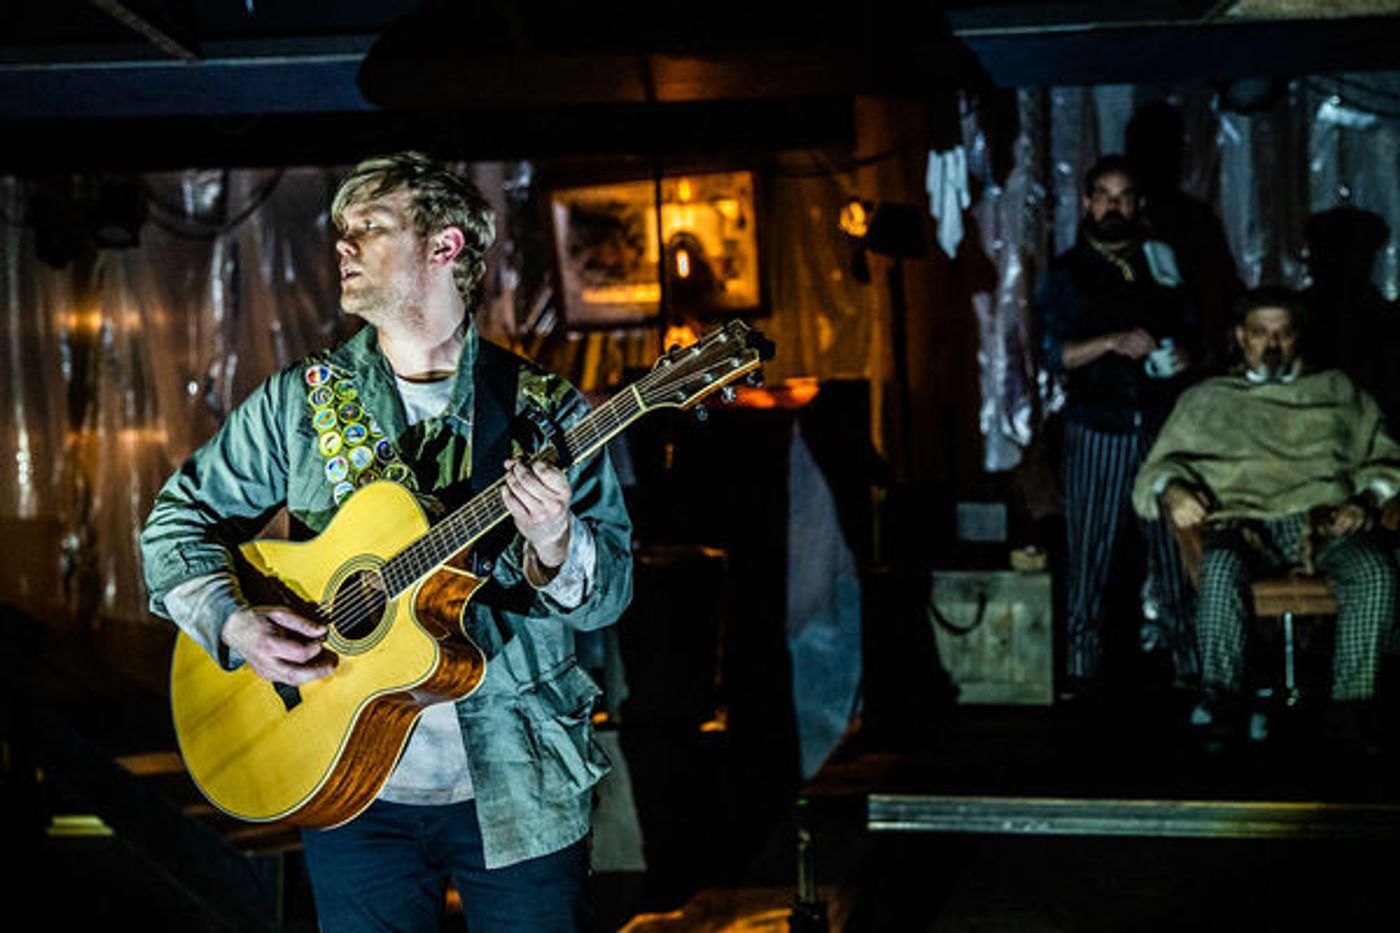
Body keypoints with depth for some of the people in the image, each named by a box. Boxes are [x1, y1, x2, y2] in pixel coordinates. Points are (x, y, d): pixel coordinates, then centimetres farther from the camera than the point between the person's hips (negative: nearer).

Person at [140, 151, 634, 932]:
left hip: (518, 788, -1)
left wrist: (554, 546, -26)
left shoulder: (545, 412, -3)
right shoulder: (301, 402, 3)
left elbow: (610, 594, -4)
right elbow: (179, 517, 7)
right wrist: (233, 621, -11)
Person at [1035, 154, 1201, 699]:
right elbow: (1052, 352, -4)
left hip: (1161, 424, 2)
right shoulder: (1064, 275, 6)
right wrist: (1114, 342, -17)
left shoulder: (1160, 261, 14)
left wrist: (1183, 355, -3)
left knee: (1174, 547, 2)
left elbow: (1189, 328, 19)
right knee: (1090, 551, -2)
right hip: (1098, 432, -2)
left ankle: (1188, 660, 7)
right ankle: (1080, 668, 3)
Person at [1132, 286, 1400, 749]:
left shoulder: (1338, 391, 27)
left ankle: (1349, 713, -28)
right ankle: (1221, 708, -30)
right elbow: (1156, 468, 16)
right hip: (1244, 523, -1)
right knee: (1221, 569, -37)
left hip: (1327, 521, 1)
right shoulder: (1206, 399, 24)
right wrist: (1171, 490, -9)